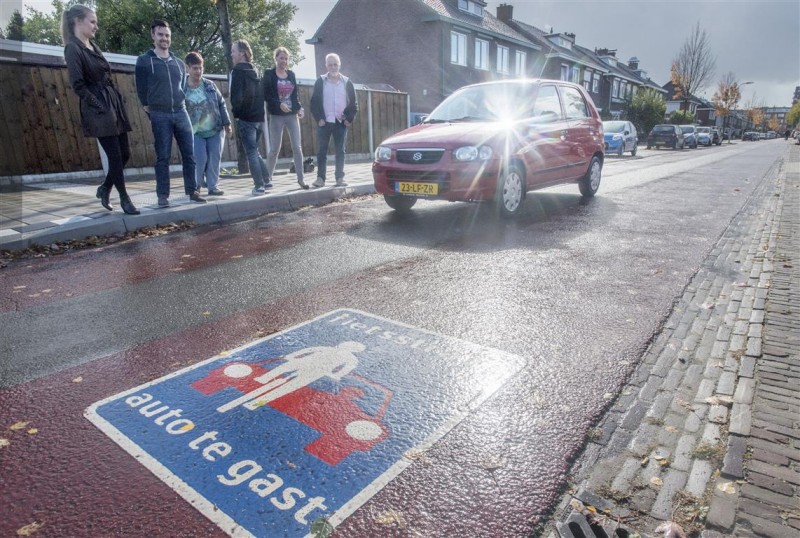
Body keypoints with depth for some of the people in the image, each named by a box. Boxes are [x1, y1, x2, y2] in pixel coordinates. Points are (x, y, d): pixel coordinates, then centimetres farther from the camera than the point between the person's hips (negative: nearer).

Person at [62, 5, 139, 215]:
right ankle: (124, 199, 5)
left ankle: (105, 188, 27)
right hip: (99, 109, -8)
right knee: (115, 156, -5)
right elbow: (78, 85, -14)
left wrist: (115, 101, 9)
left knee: (125, 153, 9)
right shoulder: (73, 48, -9)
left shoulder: (92, 45, 16)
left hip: (114, 103, 8)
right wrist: (99, 107, -13)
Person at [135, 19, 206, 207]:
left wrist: (180, 107, 10)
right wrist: (153, 114, 3)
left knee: (189, 154, 0)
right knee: (163, 157, -3)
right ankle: (163, 195, 2)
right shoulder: (144, 61, 1)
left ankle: (192, 191, 8)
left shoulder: (179, 63, 15)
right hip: (160, 116, -4)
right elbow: (142, 91, 2)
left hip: (181, 113, 4)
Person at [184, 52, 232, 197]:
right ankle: (197, 184, 12)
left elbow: (221, 104, 8)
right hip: (196, 133, -2)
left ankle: (212, 186, 10)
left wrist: (227, 123, 3)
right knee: (200, 159, -10)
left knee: (214, 159, 0)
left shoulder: (210, 85, 4)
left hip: (216, 130, 3)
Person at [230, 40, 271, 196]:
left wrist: (236, 112, -3)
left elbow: (236, 96, -18)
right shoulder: (254, 71, 14)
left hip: (246, 118, -7)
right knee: (255, 151, 18)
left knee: (251, 153, -2)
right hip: (259, 117, 7)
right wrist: (258, 111, 13)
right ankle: (267, 181, 17)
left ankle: (259, 186, -2)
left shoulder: (237, 71, -8)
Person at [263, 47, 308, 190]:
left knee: (297, 147, 0)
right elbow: (266, 95, -7)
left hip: (292, 115, 4)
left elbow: (295, 95, 15)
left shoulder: (291, 74, 12)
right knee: (274, 149, 0)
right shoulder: (269, 74, -1)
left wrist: (300, 108, -2)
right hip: (276, 116, -4)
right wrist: (279, 104, -21)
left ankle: (300, 178, 7)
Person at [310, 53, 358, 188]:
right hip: (324, 122, -1)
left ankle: (340, 178, 9)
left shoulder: (347, 82, 7)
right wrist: (318, 118, -8)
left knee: (340, 151, 4)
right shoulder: (320, 82, 4)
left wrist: (349, 119, -3)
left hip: (341, 122, 1)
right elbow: (314, 102, 2)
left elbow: (354, 103, 8)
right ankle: (320, 178, 3)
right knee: (322, 150, -1)